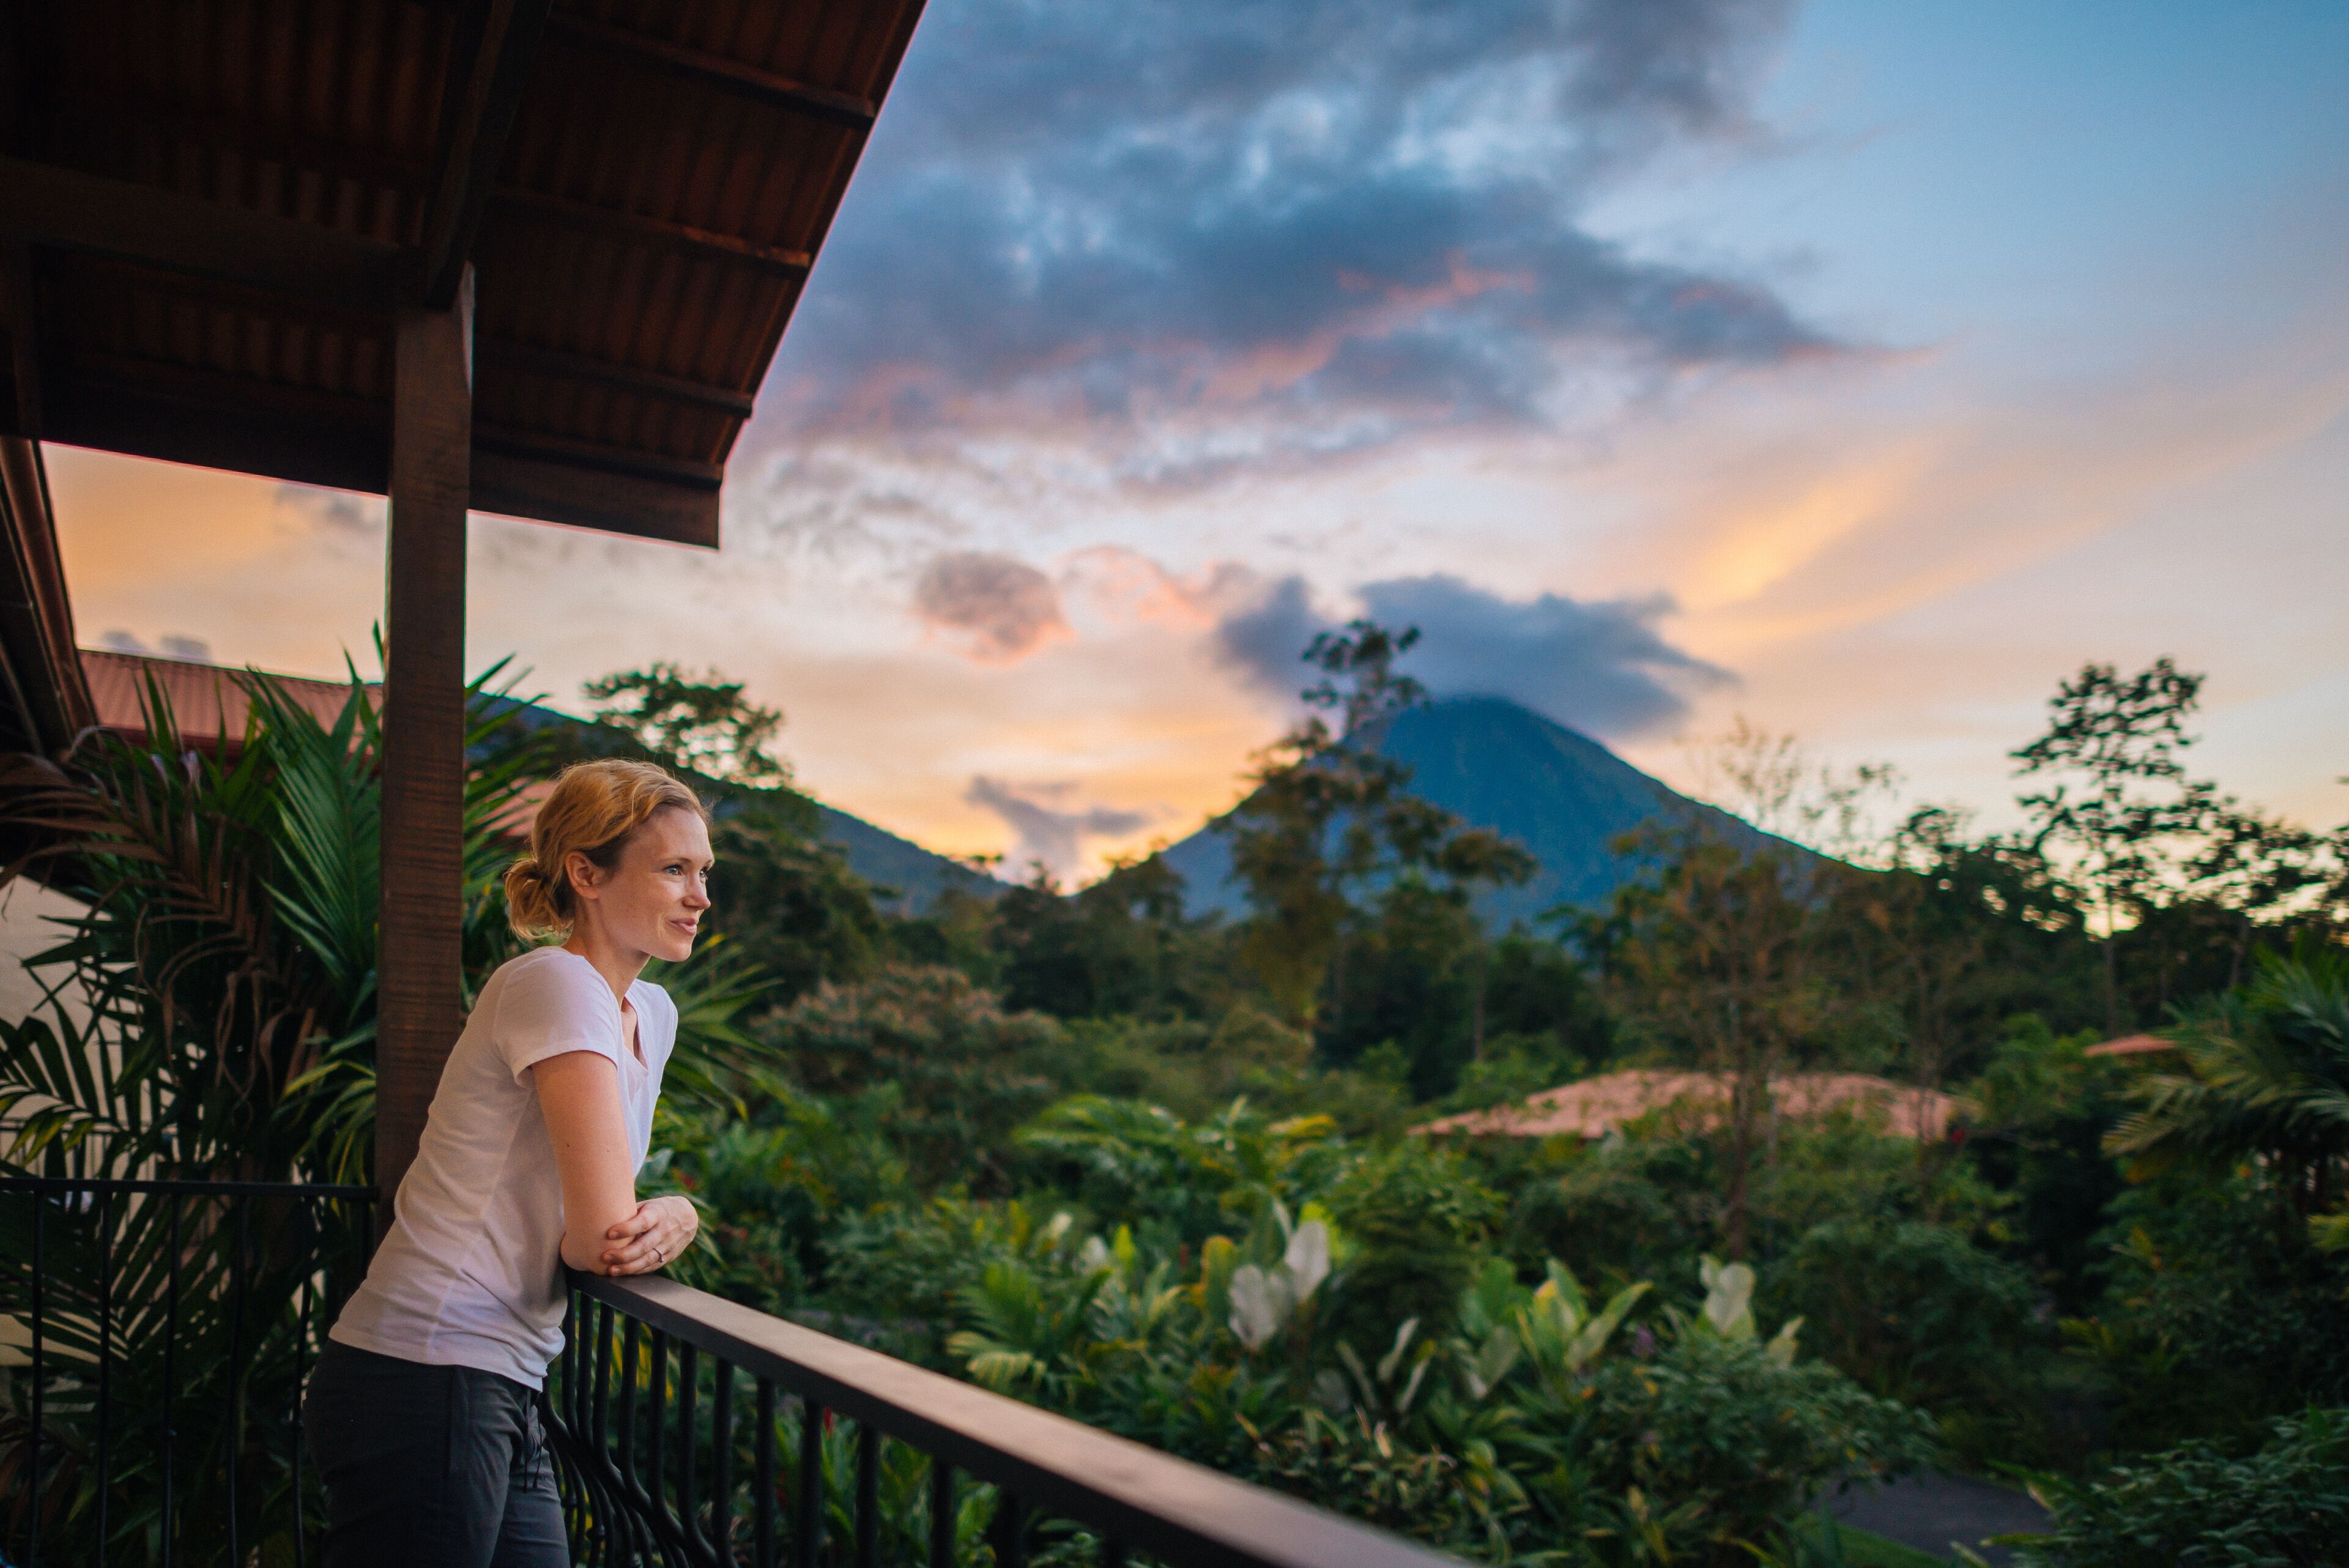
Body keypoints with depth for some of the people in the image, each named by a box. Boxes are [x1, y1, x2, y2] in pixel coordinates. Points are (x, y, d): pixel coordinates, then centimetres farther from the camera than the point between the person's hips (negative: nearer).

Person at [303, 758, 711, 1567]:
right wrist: (661, 1225, 1)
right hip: (425, 1381, -9)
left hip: (504, 1399, 9)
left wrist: (671, 1218, -6)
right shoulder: (556, 985, -17)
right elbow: (597, 1237, -20)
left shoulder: (653, 1014, 11)